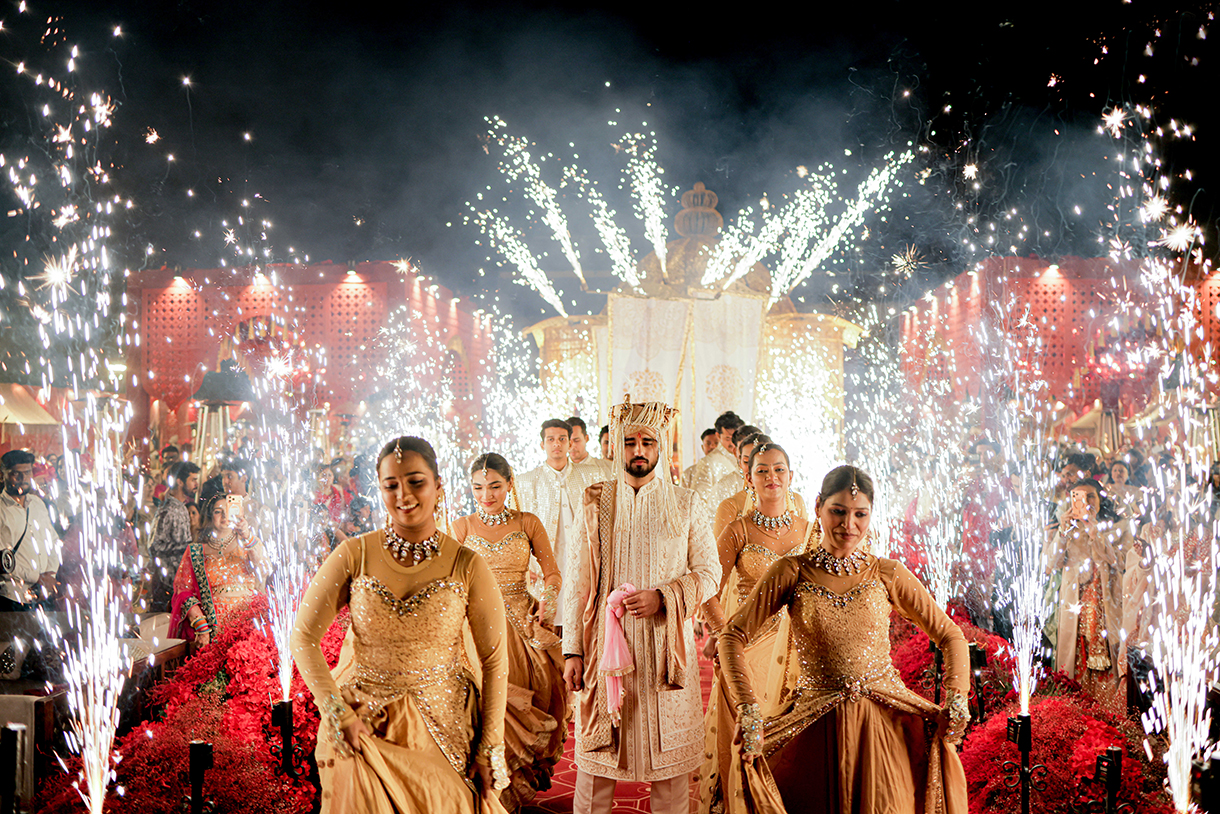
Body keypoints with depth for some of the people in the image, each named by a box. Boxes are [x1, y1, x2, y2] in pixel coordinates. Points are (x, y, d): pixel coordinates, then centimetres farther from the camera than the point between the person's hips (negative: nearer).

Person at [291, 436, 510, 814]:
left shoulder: (467, 566, -7)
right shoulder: (355, 555, -6)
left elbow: (494, 661, -2)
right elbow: (304, 637, -4)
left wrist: (490, 749, -3)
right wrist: (339, 717, -10)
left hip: (441, 726, 0)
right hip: (362, 726, 0)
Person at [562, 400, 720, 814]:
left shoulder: (687, 505, 5)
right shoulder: (596, 503, 5)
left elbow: (708, 573, 5)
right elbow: (578, 582, 3)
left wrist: (662, 597, -12)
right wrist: (573, 650, -2)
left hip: (667, 647, 0)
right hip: (605, 644, 0)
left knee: (670, 755, 5)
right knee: (596, 752, 4)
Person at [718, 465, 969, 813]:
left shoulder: (888, 574, 3)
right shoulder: (792, 572, -1)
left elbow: (949, 634, 9)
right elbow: (734, 636, -3)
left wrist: (956, 698, -6)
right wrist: (749, 709, -14)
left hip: (884, 722, 1)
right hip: (817, 727, 0)